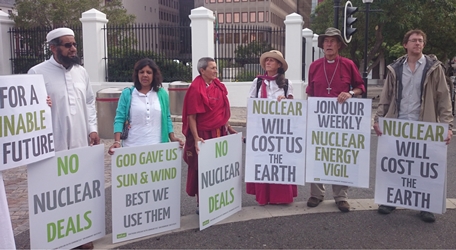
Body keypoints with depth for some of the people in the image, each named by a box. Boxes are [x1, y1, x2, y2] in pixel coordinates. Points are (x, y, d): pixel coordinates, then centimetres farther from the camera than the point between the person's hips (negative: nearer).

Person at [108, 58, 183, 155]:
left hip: (157, 146, 2)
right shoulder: (127, 94, 1)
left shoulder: (162, 94, 8)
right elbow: (119, 119, -1)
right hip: (132, 147, -2)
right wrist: (117, 141, -13)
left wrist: (172, 137, 3)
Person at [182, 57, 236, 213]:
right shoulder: (196, 89, -14)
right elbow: (191, 116, -15)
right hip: (204, 135, -7)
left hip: (219, 133, 7)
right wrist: (196, 138, -22)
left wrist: (228, 128, 16)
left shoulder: (218, 86, 7)